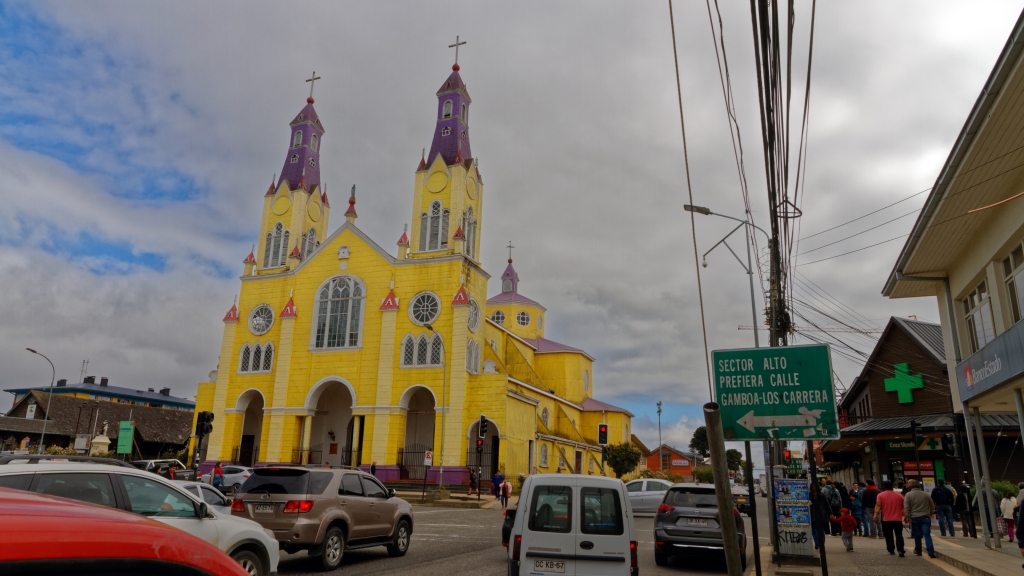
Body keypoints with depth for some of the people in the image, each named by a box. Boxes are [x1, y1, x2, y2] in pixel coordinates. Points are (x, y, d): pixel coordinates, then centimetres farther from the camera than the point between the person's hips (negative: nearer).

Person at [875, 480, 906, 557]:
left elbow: (878, 506, -11)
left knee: (889, 536, 11)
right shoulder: (899, 495, 4)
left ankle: (891, 550, 19)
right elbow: (903, 506, 10)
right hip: (898, 519, 1)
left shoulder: (880, 495, -3)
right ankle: (900, 550, -16)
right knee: (899, 535, -1)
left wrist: (875, 515, -12)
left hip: (886, 519, -1)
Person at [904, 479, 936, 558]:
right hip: (925, 517, 2)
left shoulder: (908, 495, -6)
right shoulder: (926, 494, 5)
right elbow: (932, 506, 15)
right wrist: (930, 514, 28)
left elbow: (906, 508, -11)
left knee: (917, 535, 9)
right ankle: (931, 552, -12)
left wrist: (908, 516, -3)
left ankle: (918, 551, 22)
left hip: (914, 518, -2)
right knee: (927, 535, -3)